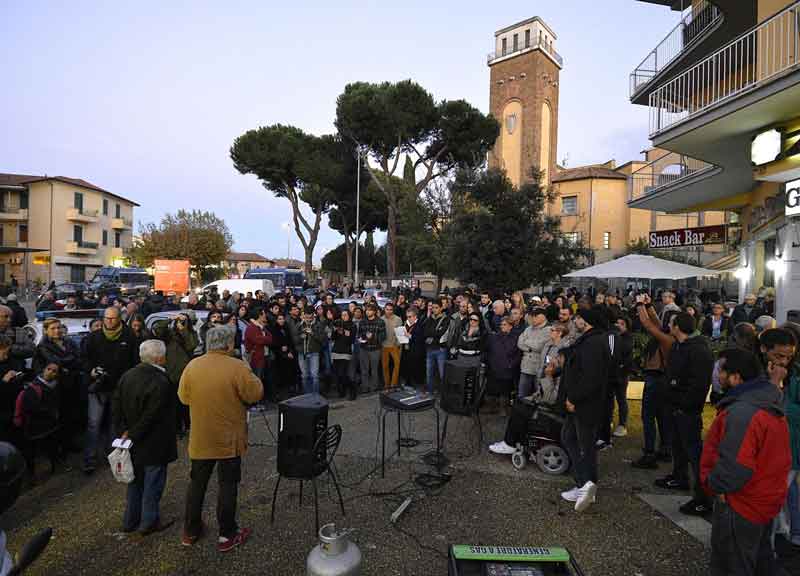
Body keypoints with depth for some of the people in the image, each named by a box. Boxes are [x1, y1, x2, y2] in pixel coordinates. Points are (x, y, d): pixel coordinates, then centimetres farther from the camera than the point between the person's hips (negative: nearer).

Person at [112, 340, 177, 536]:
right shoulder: (161, 383, -26)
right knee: (153, 482, 9)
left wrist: (124, 430, 2)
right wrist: (132, 435, -11)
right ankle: (149, 522, 21)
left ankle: (130, 520, 34)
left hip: (133, 441, 8)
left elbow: (115, 406, 2)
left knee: (135, 481, 22)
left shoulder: (127, 375, -1)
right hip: (153, 444, -8)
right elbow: (151, 416, -25)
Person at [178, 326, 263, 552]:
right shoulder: (238, 367, -20)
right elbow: (256, 394, -15)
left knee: (197, 483, 20)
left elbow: (183, 397, 4)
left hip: (200, 439, 4)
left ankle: (190, 531, 33)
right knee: (227, 485, 9)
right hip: (229, 439, -4)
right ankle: (227, 535, 19)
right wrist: (251, 377, 1)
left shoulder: (192, 366, -6)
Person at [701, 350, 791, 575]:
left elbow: (735, 467, -34)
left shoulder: (742, 412, -31)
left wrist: (713, 483, -16)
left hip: (741, 508, -9)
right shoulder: (770, 406, 3)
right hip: (767, 500, 9)